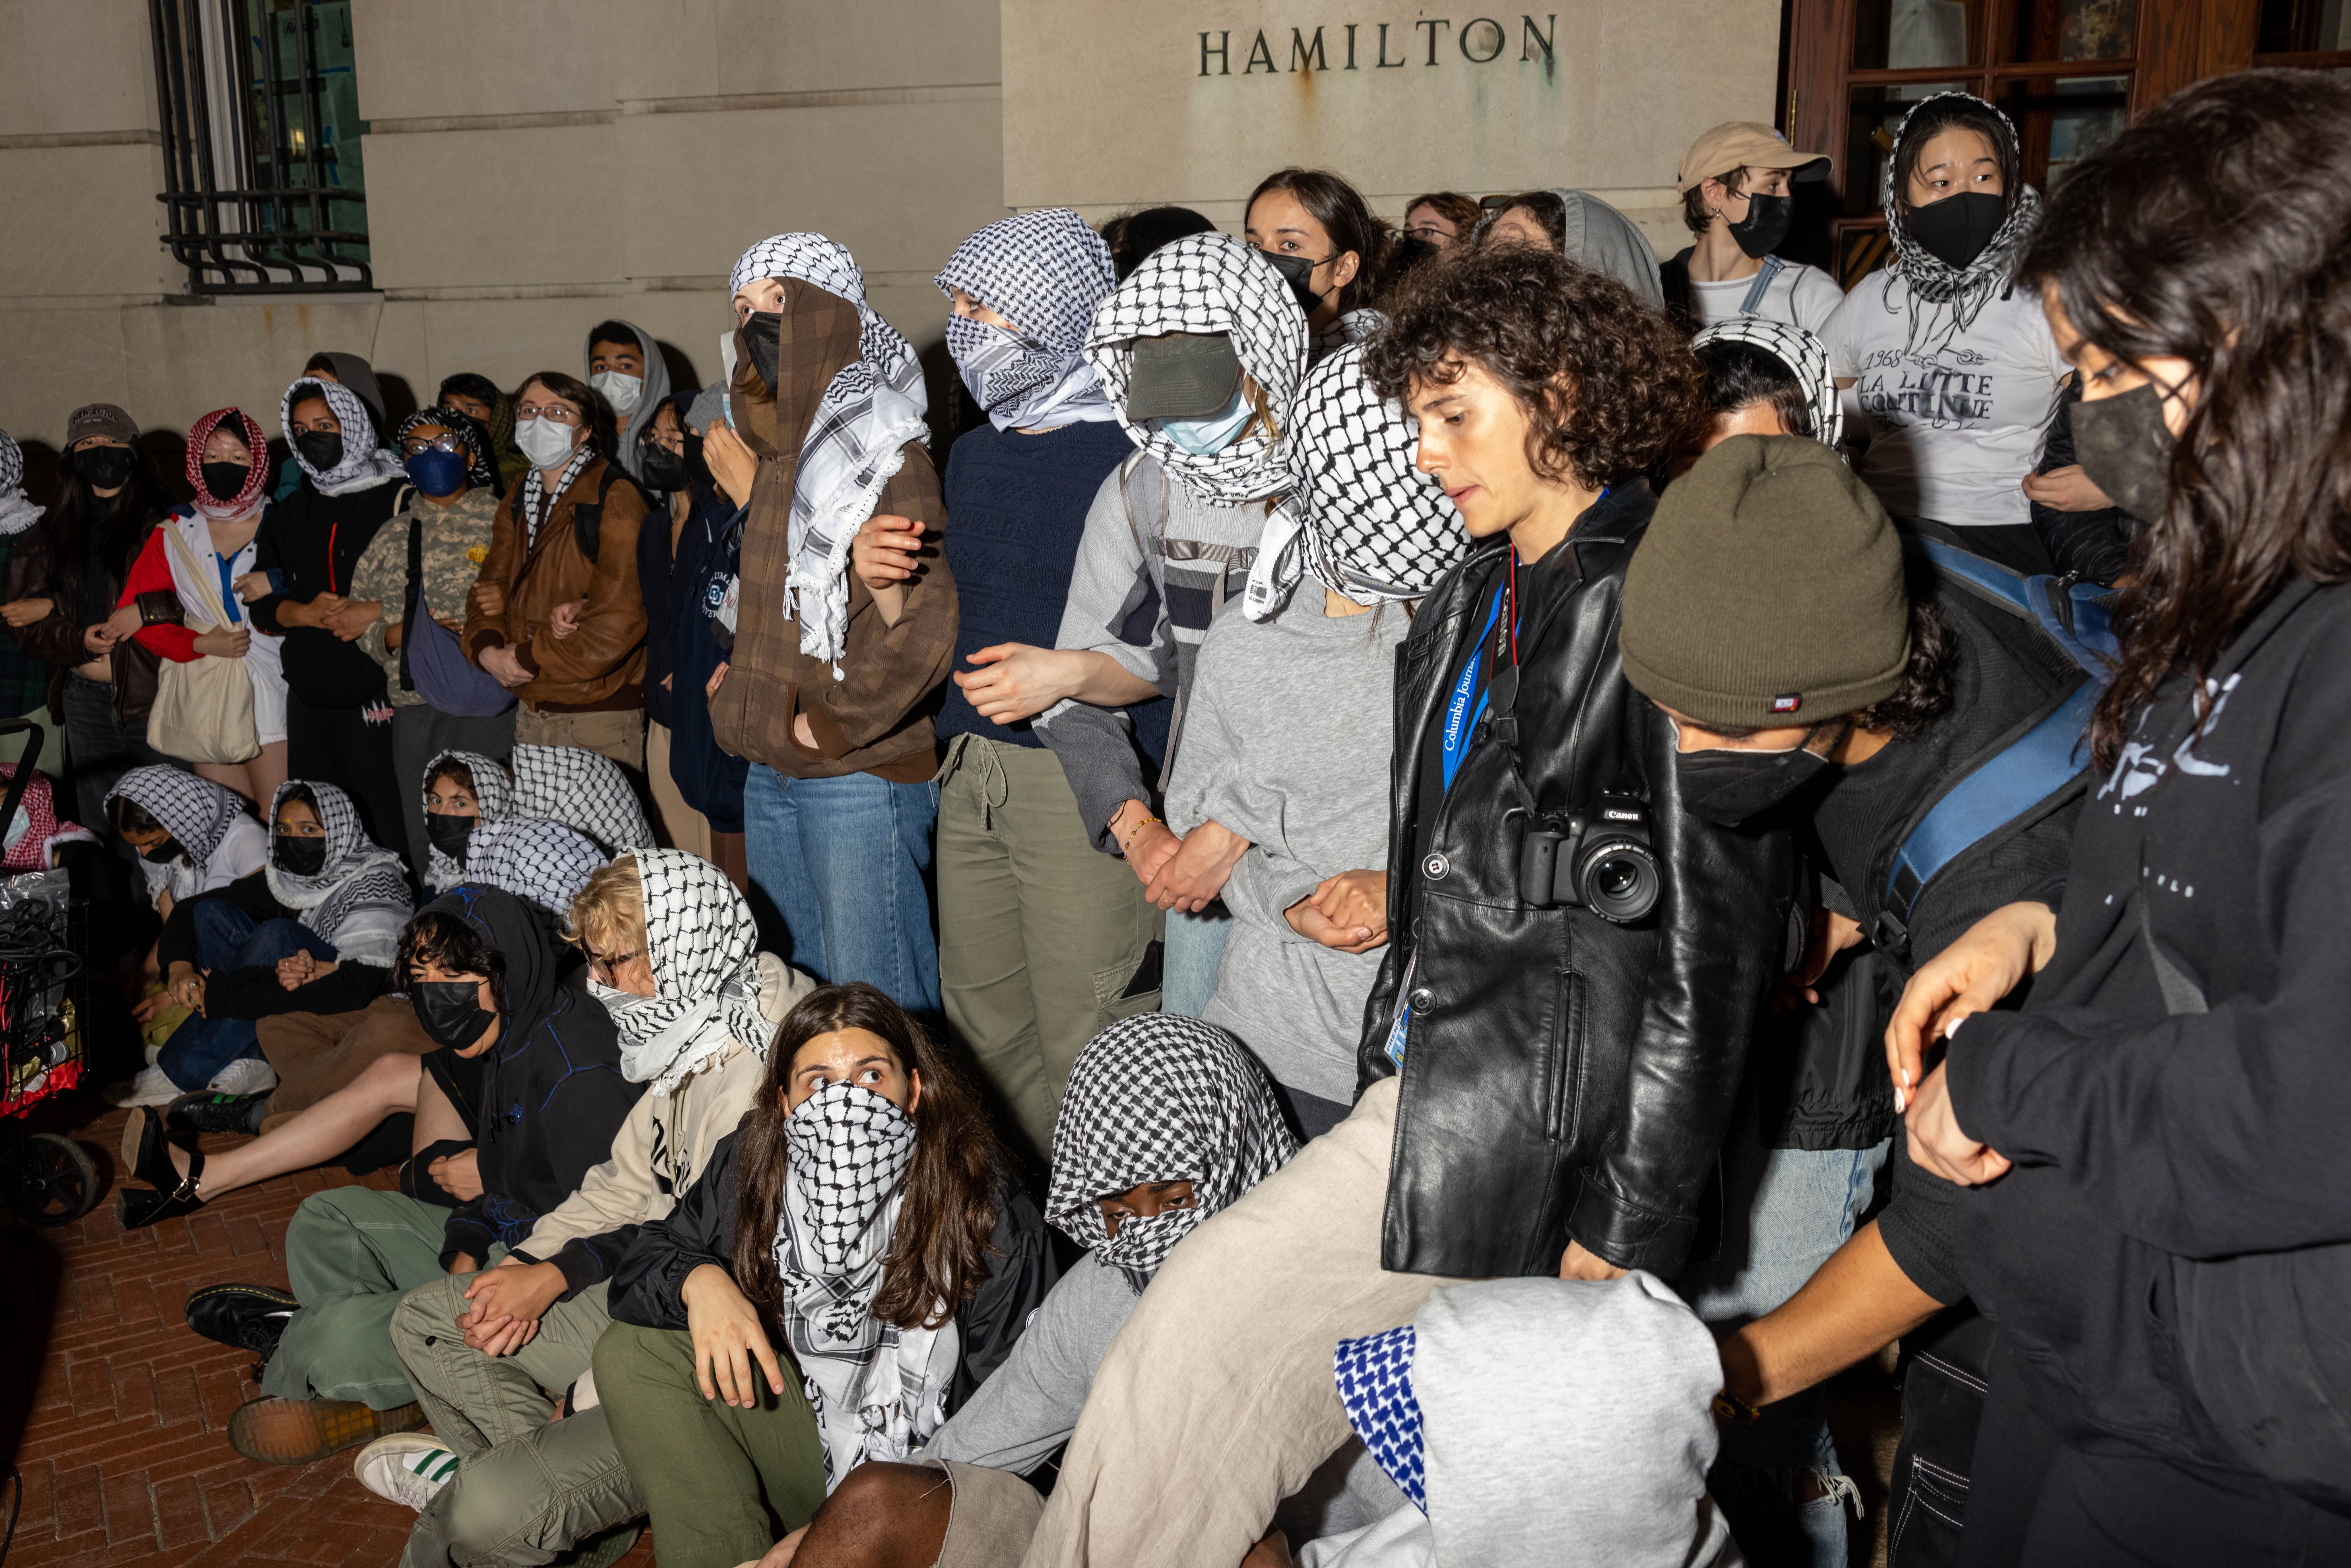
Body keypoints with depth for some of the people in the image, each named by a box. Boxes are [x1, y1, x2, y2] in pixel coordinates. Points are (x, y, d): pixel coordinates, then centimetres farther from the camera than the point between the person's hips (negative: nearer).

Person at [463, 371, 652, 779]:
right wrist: (487, 649, -8)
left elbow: (620, 616, -20)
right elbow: (492, 584, 14)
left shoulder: (616, 499, -12)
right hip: (530, 711, 7)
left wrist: (528, 658, -14)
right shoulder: (518, 501, 14)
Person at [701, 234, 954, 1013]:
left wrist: (825, 728, -14)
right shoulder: (775, 451, 15)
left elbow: (927, 632, -19)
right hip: (772, 775, 9)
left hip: (860, 774, -9)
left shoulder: (887, 456, -11)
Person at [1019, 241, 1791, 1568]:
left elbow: (1717, 933, -15)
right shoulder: (1470, 602, 15)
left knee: (1215, 1313, -10)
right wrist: (1407, 895, 11)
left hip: (1537, 1098, -8)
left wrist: (1635, 1217, -16)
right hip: (1434, 1055, 8)